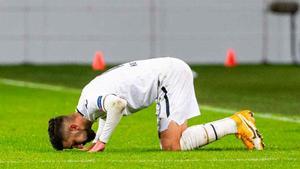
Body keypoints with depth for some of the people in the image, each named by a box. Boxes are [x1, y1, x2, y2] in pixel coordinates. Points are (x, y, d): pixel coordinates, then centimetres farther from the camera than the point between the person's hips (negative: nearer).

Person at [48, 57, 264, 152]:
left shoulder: (91, 102, -18)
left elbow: (116, 104, -39)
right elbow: (108, 112, 34)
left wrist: (101, 141, -28)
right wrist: (95, 141, 16)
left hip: (170, 74, -10)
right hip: (173, 68, 10)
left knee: (171, 146, -14)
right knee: (171, 143, 6)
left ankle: (236, 124, -11)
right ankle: (238, 122, 3)